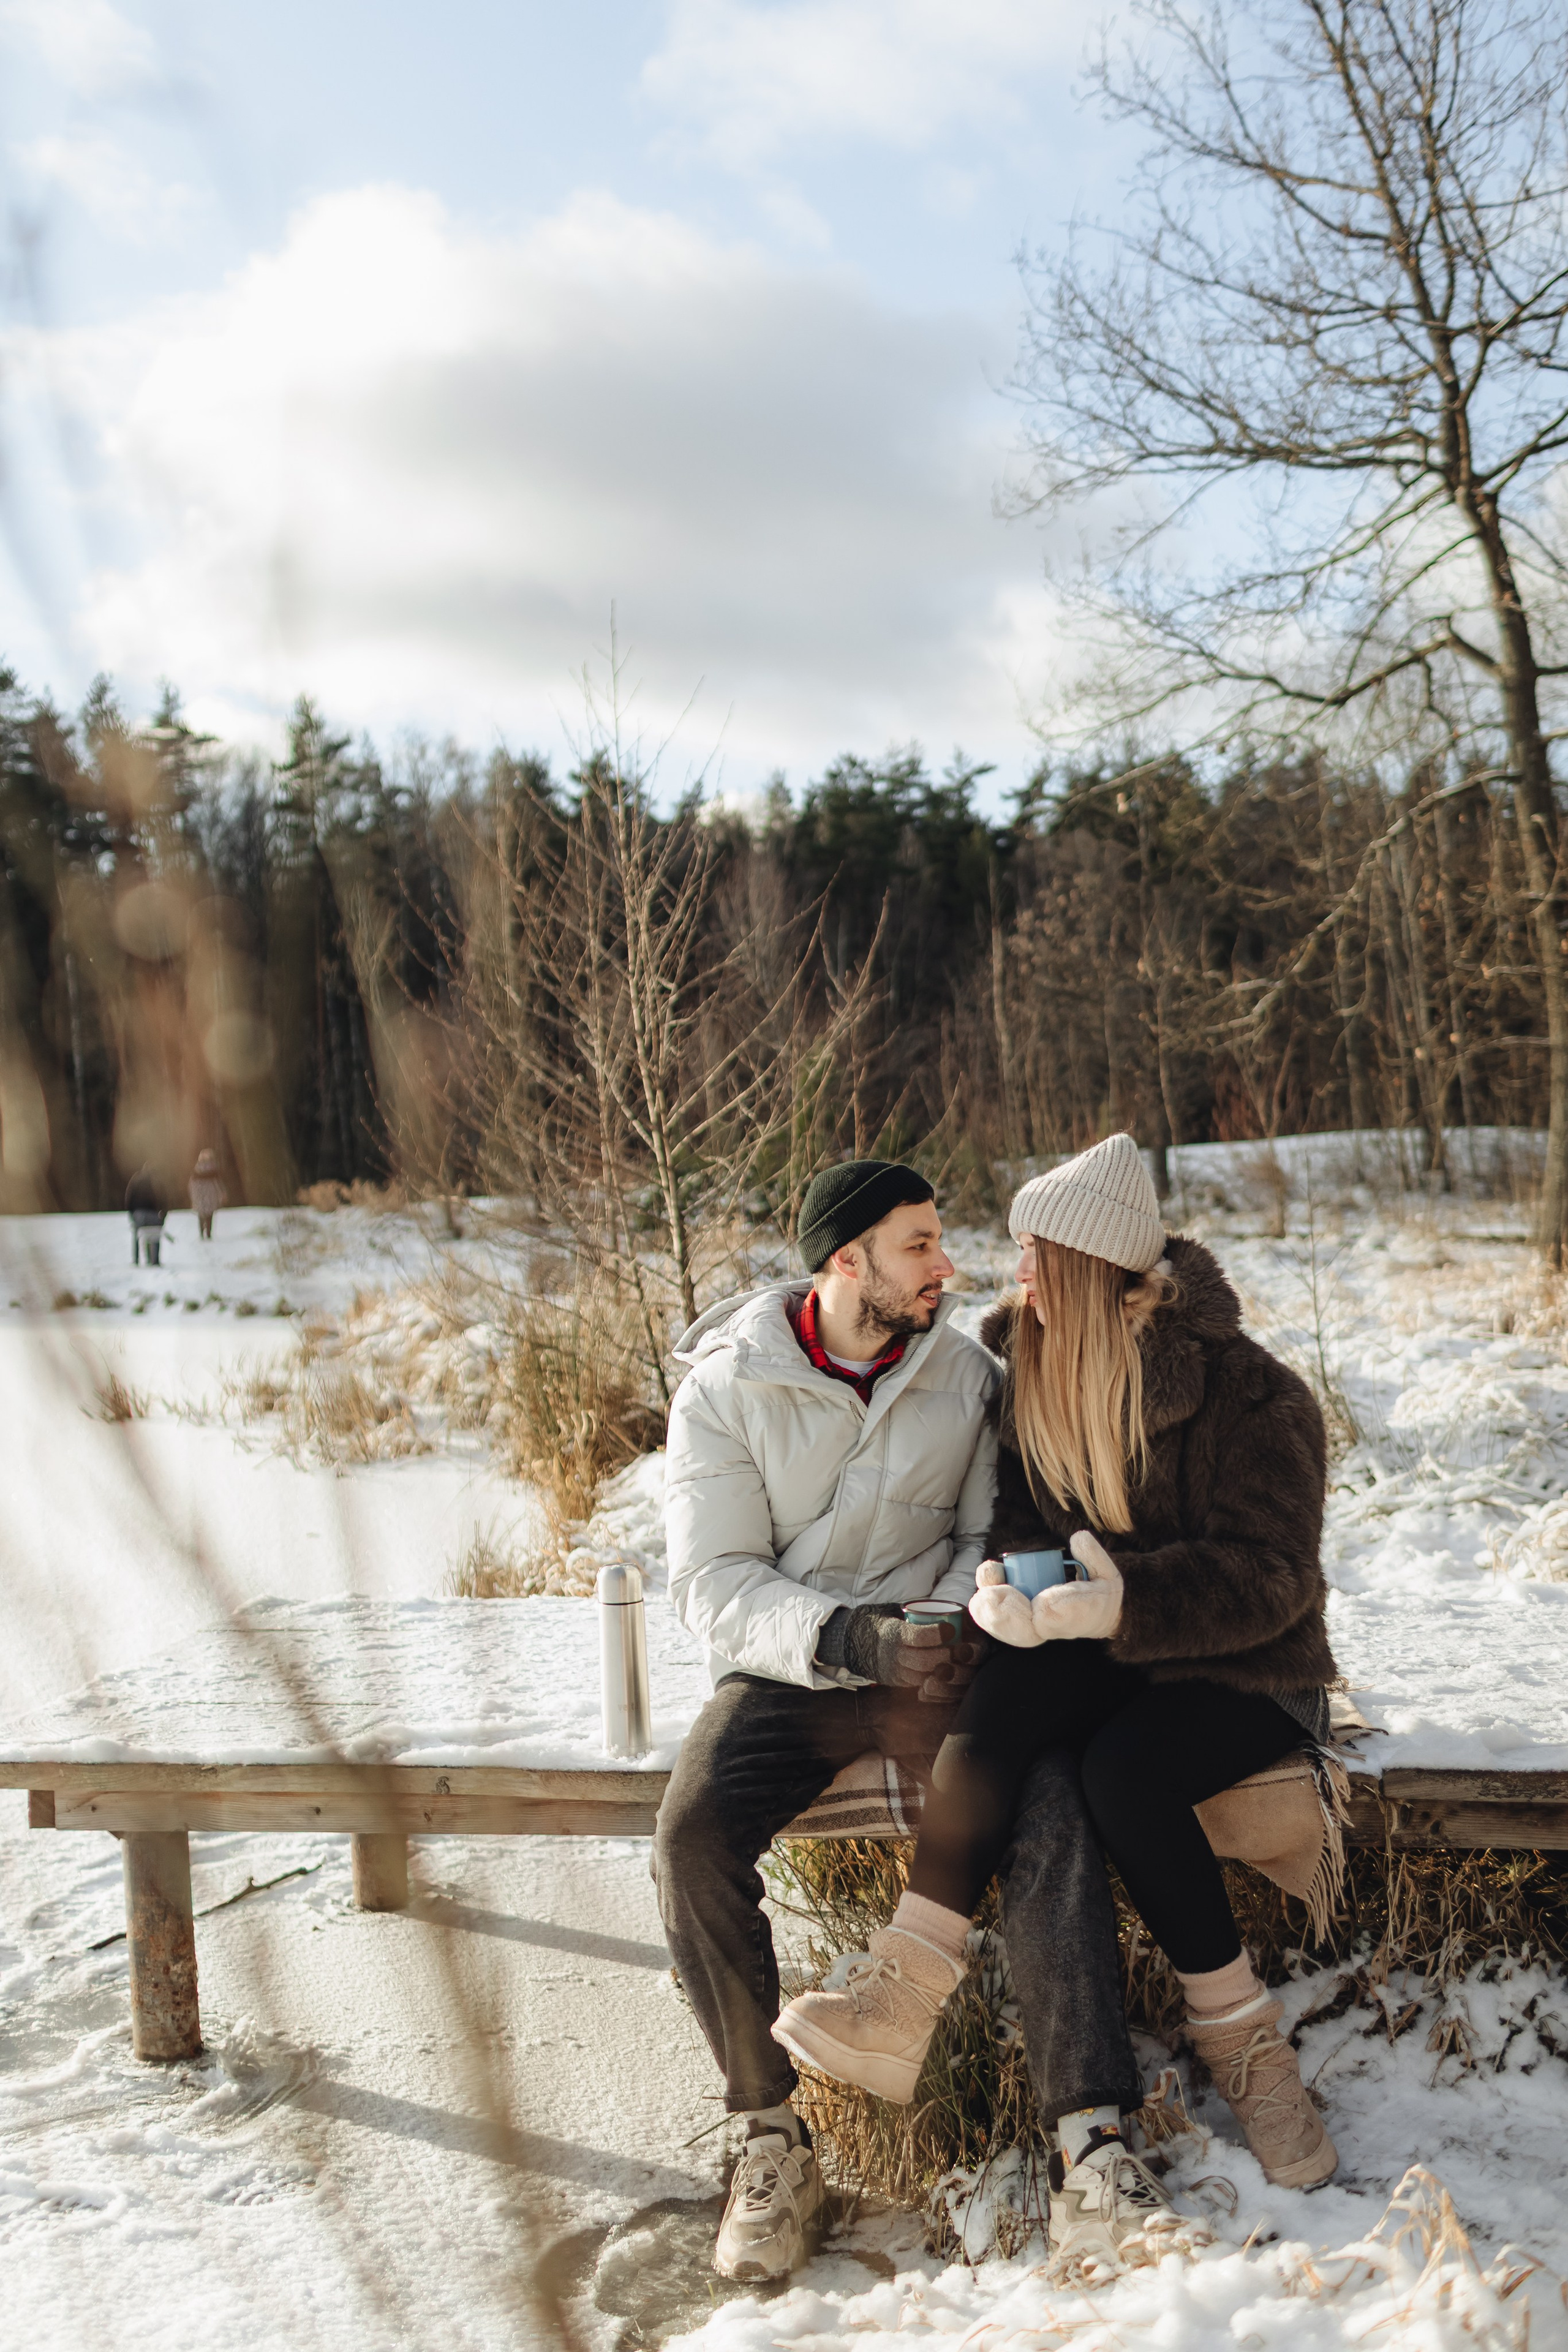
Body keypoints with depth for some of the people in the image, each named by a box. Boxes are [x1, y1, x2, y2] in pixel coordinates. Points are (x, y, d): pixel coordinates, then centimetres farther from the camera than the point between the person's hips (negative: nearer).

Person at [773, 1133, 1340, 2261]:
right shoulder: (1027, 1362, 4)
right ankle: (901, 1998, -32)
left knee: (1125, 1769, -33)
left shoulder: (1252, 1395, -14)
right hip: (1100, 1654, 4)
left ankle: (1243, 2041, -14)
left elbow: (1267, 1580, -19)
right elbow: (1016, 1510, 10)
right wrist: (1009, 1576, -14)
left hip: (1245, 1670, -4)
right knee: (1011, 1693, -29)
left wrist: (1123, 1596, -35)